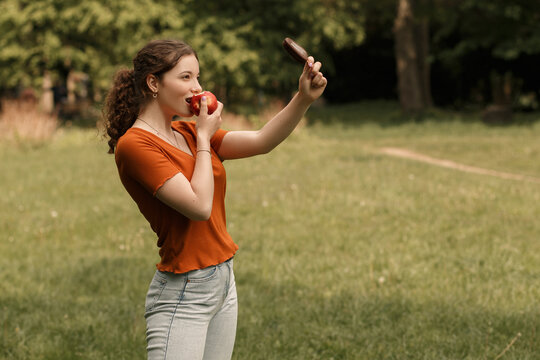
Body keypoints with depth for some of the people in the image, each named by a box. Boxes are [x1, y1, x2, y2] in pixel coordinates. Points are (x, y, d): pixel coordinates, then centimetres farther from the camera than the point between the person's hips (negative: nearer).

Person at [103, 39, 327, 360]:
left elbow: (261, 141, 3)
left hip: (224, 282, 8)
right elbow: (199, 206, -21)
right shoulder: (135, 144, -13)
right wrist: (204, 138, -9)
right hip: (183, 294, -8)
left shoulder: (187, 133, 12)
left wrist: (304, 98, -11)